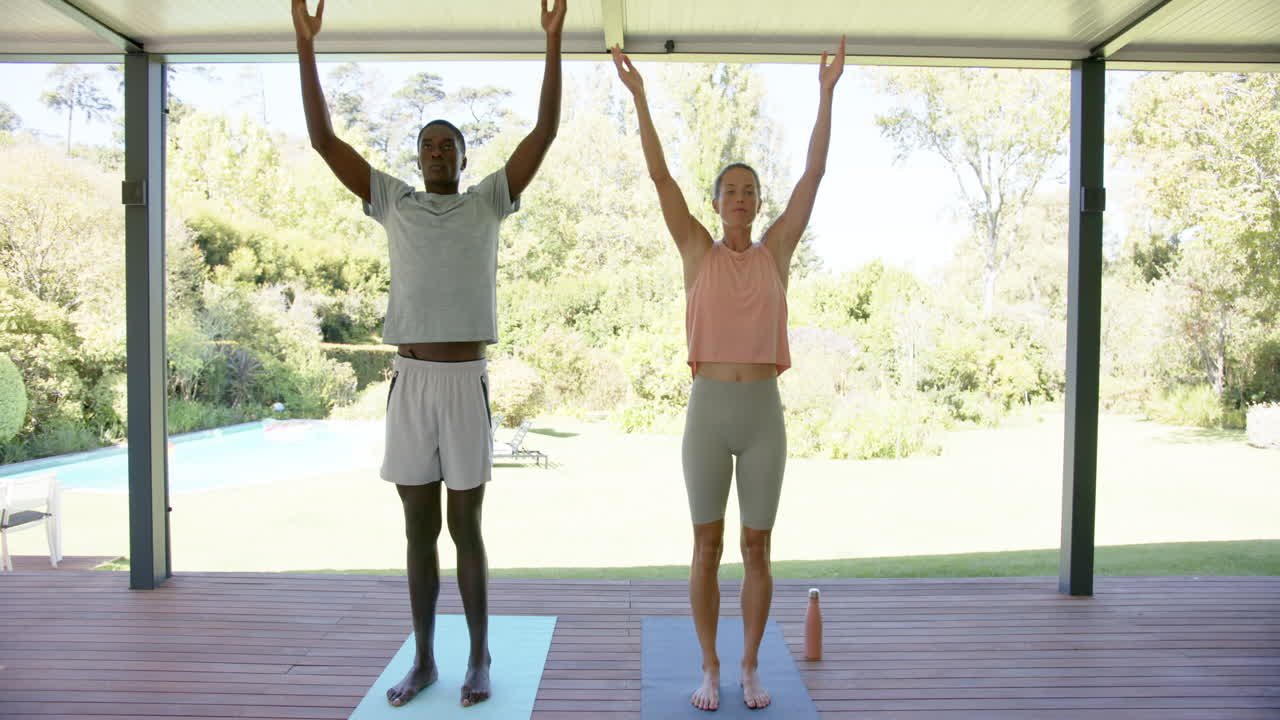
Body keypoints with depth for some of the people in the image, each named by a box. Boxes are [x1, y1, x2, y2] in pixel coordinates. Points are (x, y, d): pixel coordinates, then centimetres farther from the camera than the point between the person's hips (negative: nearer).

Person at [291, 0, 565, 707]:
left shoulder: (488, 201, 8)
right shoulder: (393, 203, 13)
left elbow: (545, 130, 2)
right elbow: (323, 139, 10)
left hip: (466, 383, -2)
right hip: (408, 383, 3)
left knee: (465, 528, 5)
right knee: (419, 528, 10)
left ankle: (478, 657, 20)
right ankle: (423, 659, 23)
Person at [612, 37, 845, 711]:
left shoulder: (776, 250, 8)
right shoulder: (698, 252, 5)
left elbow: (813, 174, 4)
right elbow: (660, 176, 0)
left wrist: (826, 93, 2)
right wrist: (638, 95, -4)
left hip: (763, 413, 1)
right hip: (707, 410, -1)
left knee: (756, 548, 8)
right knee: (707, 545, 6)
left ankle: (750, 667, 24)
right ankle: (710, 668, 22)